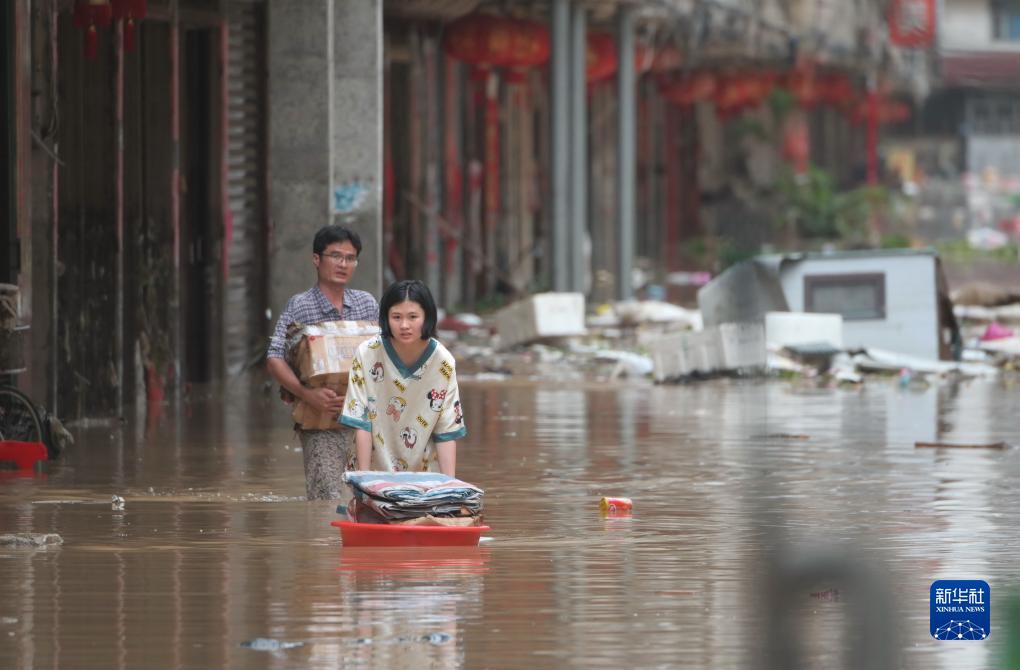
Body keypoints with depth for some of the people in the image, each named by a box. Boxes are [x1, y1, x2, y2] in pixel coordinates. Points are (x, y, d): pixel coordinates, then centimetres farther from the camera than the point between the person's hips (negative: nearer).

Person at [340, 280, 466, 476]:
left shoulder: (443, 363, -10)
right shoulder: (367, 355, -13)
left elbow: (447, 431, -8)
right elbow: (361, 422, -11)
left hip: (424, 474, 1)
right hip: (376, 470, -1)